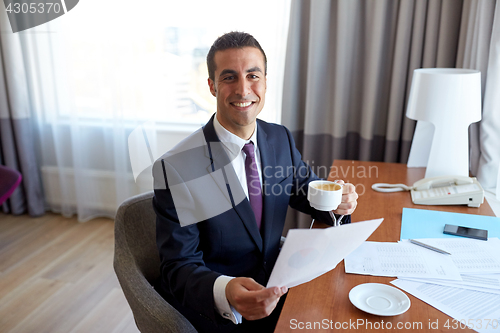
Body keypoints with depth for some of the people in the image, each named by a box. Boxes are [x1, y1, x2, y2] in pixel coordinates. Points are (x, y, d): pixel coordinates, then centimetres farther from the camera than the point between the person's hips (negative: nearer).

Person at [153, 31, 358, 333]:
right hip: (212, 307, -5)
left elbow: (307, 190, 13)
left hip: (273, 286, 6)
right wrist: (225, 293, -36)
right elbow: (180, 267, -16)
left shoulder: (281, 138, -1)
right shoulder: (175, 169, -19)